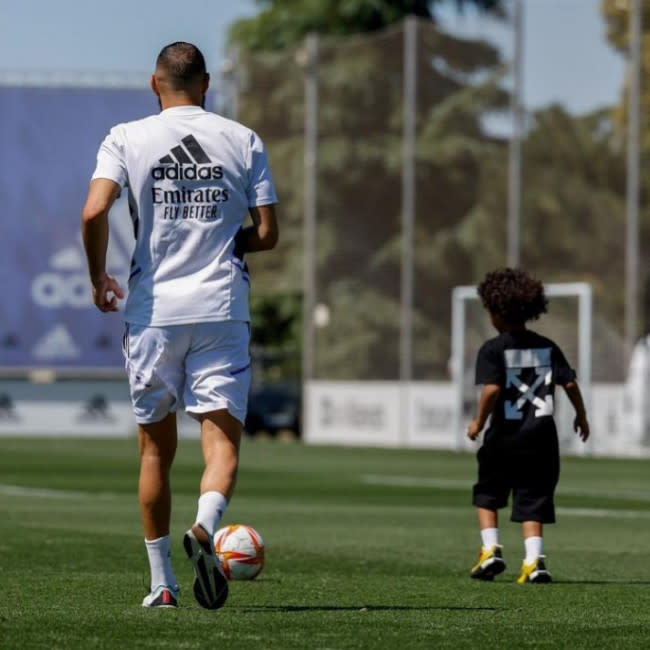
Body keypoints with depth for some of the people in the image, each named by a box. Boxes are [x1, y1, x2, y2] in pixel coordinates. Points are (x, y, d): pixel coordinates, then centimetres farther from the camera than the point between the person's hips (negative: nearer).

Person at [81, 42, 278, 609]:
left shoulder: (127, 138, 2)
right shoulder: (242, 140, 5)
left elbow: (94, 212, -12)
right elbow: (267, 234, 3)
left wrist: (98, 277, 4)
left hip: (152, 311, 1)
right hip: (222, 309, -1)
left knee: (156, 449, 12)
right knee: (222, 440, -4)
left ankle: (161, 582, 16)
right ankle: (205, 527, -34)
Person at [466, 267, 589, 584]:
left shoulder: (492, 349, -8)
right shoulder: (547, 347, 5)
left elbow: (491, 388, -20)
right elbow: (570, 383, 0)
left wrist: (479, 422, -7)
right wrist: (581, 416, 14)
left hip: (504, 437, -3)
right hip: (541, 436, 3)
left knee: (487, 494, 18)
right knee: (532, 501, 6)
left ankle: (491, 550, 6)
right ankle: (534, 560, -6)